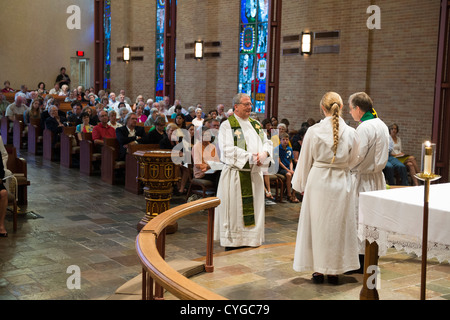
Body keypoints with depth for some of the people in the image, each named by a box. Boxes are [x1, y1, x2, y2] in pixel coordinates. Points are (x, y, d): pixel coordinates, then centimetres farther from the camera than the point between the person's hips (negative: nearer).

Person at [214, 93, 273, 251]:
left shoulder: (255, 124, 15)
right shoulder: (227, 125, -4)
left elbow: (267, 142, 12)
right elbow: (227, 149, -15)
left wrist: (264, 153, -12)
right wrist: (250, 157, -19)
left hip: (254, 174, 6)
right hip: (235, 174, -6)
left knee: (253, 207, 8)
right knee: (234, 209, -2)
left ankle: (252, 239, 16)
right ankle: (232, 242, 5)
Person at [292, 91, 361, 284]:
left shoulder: (313, 131, -9)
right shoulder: (351, 133, -6)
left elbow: (305, 161, 0)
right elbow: (353, 161, 8)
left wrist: (302, 185, 13)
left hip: (318, 181, -1)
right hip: (341, 183, 1)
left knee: (317, 224, 10)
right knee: (338, 225, 11)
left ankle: (318, 270, 15)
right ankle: (334, 271, 18)